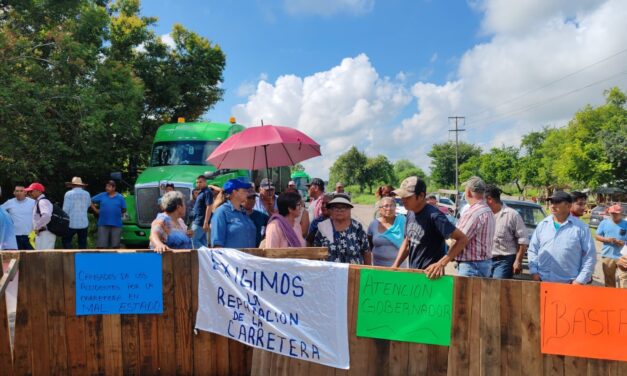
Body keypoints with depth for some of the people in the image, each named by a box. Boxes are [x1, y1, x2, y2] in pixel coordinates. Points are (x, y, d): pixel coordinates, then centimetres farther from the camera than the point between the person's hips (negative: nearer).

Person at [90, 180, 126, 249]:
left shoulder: (120, 197, 5)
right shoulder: (102, 195, 5)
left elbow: (124, 210, 11)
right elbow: (91, 201, 12)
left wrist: (119, 214, 2)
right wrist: (96, 210, 7)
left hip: (116, 225, 0)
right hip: (103, 224, 0)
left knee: (115, 246, 6)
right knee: (101, 245, 0)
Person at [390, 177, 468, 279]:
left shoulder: (433, 216, -20)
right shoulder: (410, 214, 5)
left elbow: (462, 239, -20)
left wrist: (442, 263, -26)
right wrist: (395, 265, 6)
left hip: (429, 275, -8)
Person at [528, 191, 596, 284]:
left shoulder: (581, 228, -2)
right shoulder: (542, 225, 8)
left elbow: (590, 256, -3)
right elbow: (532, 250, 11)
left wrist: (581, 280, -9)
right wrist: (533, 271, 0)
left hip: (569, 283, -3)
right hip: (542, 281, 3)